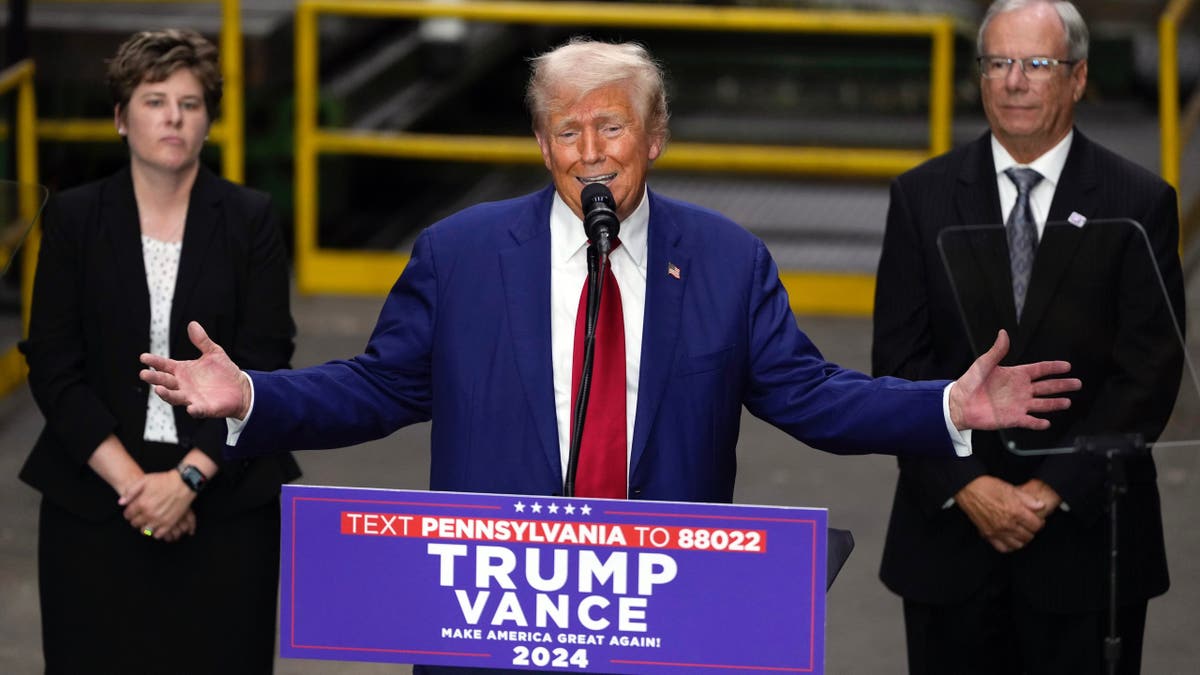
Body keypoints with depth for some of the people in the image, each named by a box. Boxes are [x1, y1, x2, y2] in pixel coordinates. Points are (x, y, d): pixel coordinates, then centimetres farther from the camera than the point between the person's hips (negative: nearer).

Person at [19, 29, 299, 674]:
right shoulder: (75, 218, 3)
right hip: (95, 495, 0)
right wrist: (130, 481, -12)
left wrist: (187, 479, -14)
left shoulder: (248, 221, 3)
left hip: (224, 495, 0)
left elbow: (263, 366, -3)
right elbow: (53, 367, -2)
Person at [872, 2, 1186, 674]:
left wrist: (1054, 490, -11)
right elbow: (900, 361, 1)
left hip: (1086, 531, -1)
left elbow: (1149, 372, -5)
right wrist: (966, 485, -10)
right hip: (949, 529, 2)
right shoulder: (924, 197, 5)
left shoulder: (1140, 203, 0)